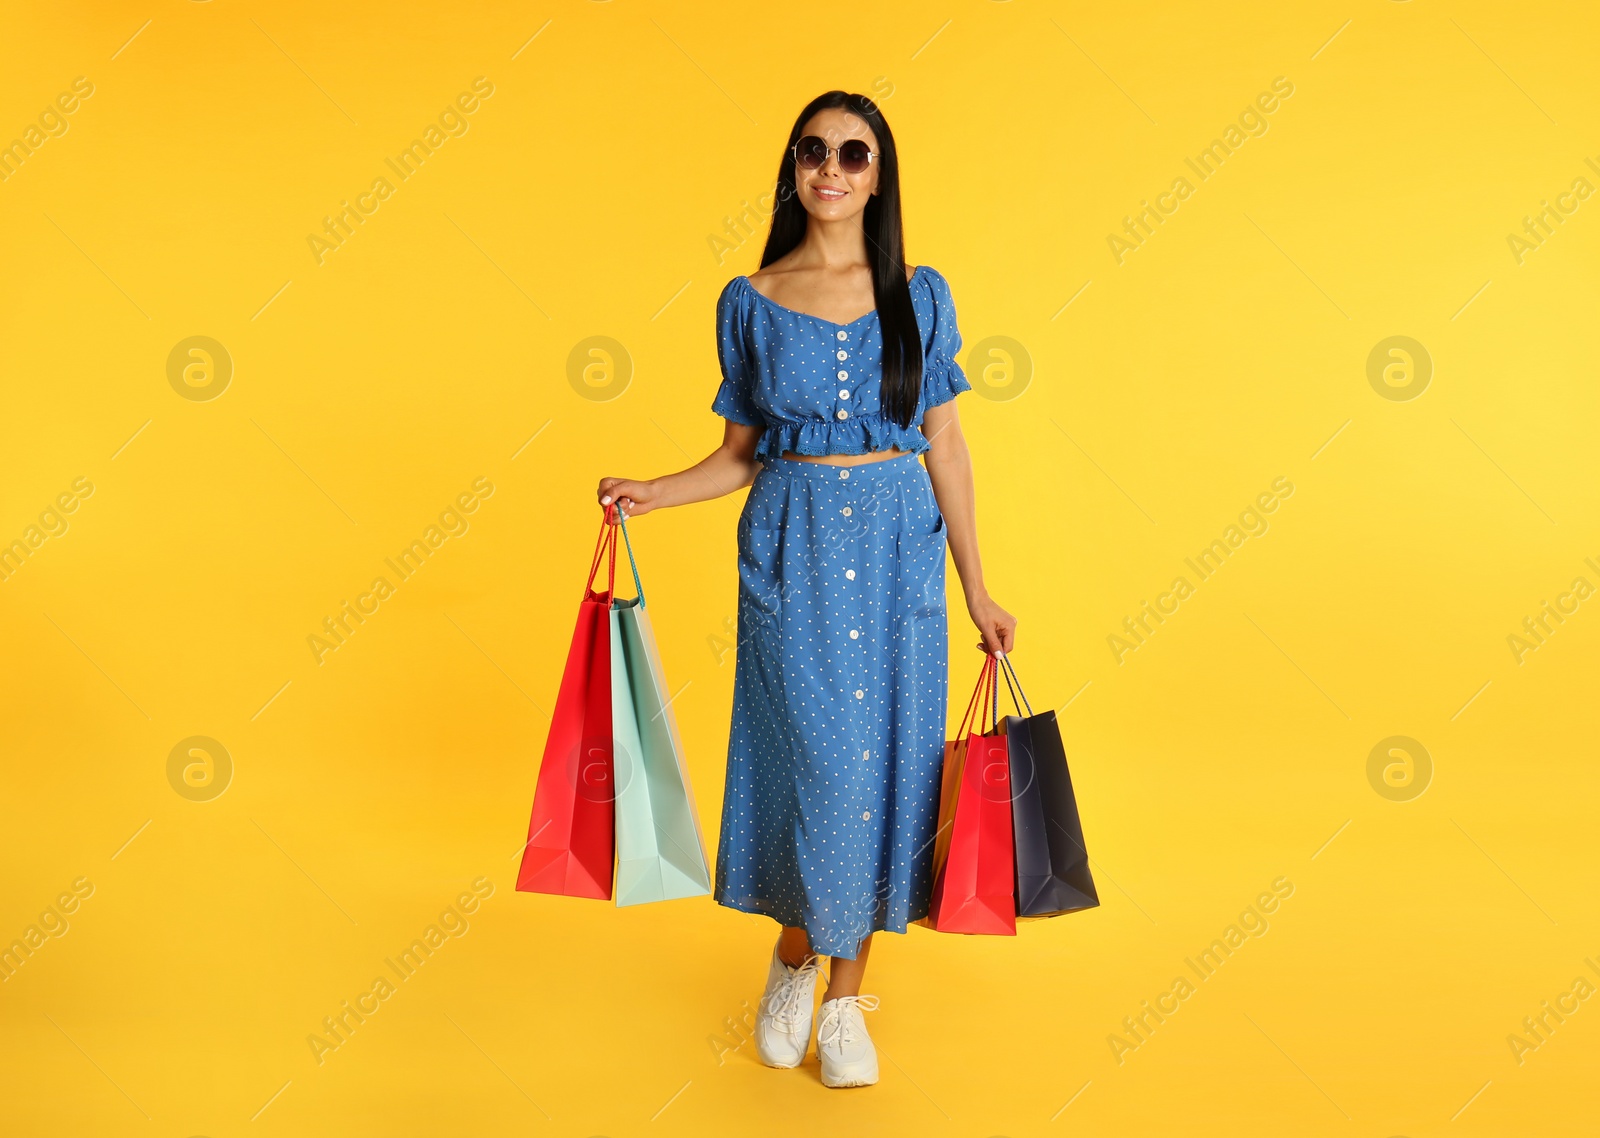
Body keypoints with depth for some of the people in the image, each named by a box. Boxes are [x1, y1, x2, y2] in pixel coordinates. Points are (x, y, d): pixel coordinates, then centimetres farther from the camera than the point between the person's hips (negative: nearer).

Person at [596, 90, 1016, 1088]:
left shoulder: (919, 294, 5)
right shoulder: (751, 302, 4)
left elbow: (946, 446, 5)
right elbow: (742, 453, 7)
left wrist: (977, 591, 4)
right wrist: (651, 494, -10)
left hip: (897, 543, 1)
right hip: (792, 546, -1)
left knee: (885, 758, 2)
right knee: (816, 759, -3)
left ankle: (847, 994, 18)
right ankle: (796, 959, 24)